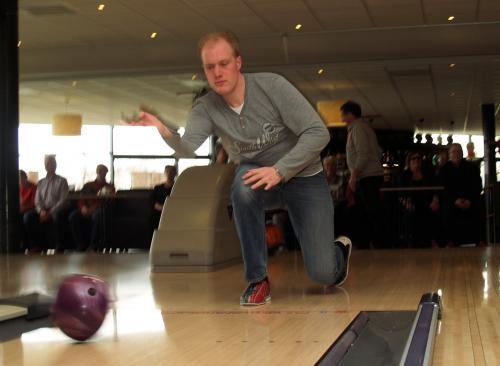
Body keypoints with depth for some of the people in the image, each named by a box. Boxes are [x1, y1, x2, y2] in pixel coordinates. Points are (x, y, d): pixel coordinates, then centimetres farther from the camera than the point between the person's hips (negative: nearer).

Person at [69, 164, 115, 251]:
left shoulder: (110, 187, 18)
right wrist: (83, 207, -11)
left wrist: (94, 208, -15)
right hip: (86, 210, 3)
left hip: (99, 210, -3)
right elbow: (80, 199, 15)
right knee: (73, 216, -31)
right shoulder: (88, 185, 25)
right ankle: (81, 244, -26)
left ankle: (93, 246, -38)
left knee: (97, 215, -41)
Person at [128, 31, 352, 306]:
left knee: (323, 274, -12)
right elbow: (189, 150, -30)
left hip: (302, 173, -2)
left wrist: (279, 171, -34)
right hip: (257, 170, 3)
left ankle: (340, 249, 29)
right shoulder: (205, 108, -13)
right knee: (244, 187, -37)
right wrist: (164, 132, -51)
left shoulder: (271, 85, -22)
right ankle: (258, 280, -17)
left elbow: (318, 133, -24)